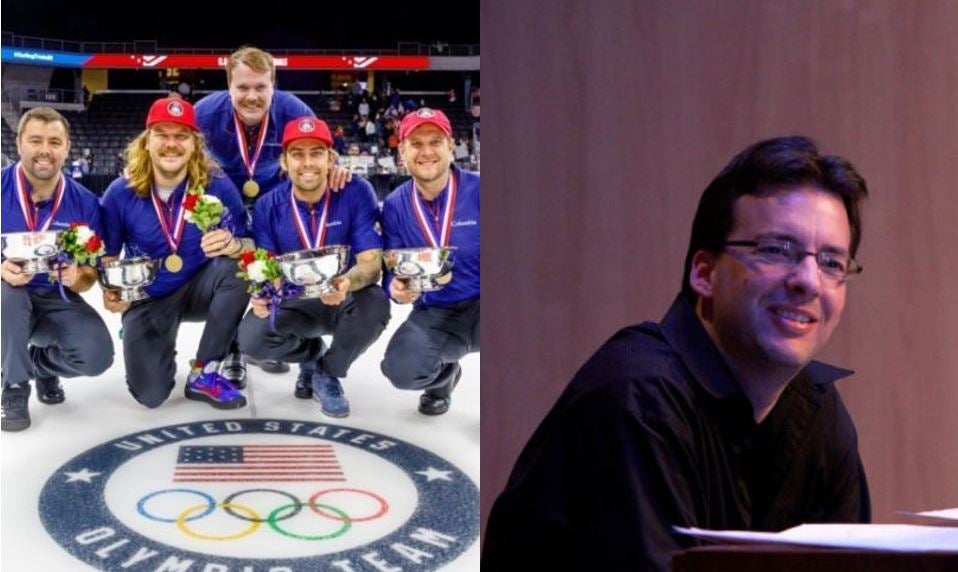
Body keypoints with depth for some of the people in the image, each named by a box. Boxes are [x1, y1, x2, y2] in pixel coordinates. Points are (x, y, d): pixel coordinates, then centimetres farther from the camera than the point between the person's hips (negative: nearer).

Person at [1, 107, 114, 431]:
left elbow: (91, 272, -1)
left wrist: (78, 279, -26)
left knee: (97, 355, -24)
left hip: (57, 301, 1)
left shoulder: (84, 203, -7)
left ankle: (42, 361, 15)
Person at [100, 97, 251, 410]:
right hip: (147, 300, 0)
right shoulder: (120, 193, -12)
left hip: (199, 289, 0)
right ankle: (162, 348, 25)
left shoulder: (218, 186, -15)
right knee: (150, 393, -16)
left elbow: (249, 245, -14)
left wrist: (235, 245, -39)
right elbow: (107, 254, -1)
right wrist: (110, 290, -22)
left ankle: (204, 373, -16)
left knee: (238, 267, -33)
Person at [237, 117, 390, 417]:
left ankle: (327, 373, -4)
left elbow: (371, 261, -22)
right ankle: (311, 352, 10)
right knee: (251, 337, -27)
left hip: (344, 301, -1)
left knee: (374, 304, -35)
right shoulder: (268, 206, -11)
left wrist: (347, 283, -46)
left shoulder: (357, 192, -18)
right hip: (294, 304, 1)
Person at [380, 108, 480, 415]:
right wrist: (397, 288, -21)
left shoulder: (478, 190, -11)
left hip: (477, 306, -3)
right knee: (400, 369, -23)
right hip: (434, 314, 4)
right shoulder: (394, 205, 0)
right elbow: (392, 270, 4)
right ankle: (444, 373, 17)